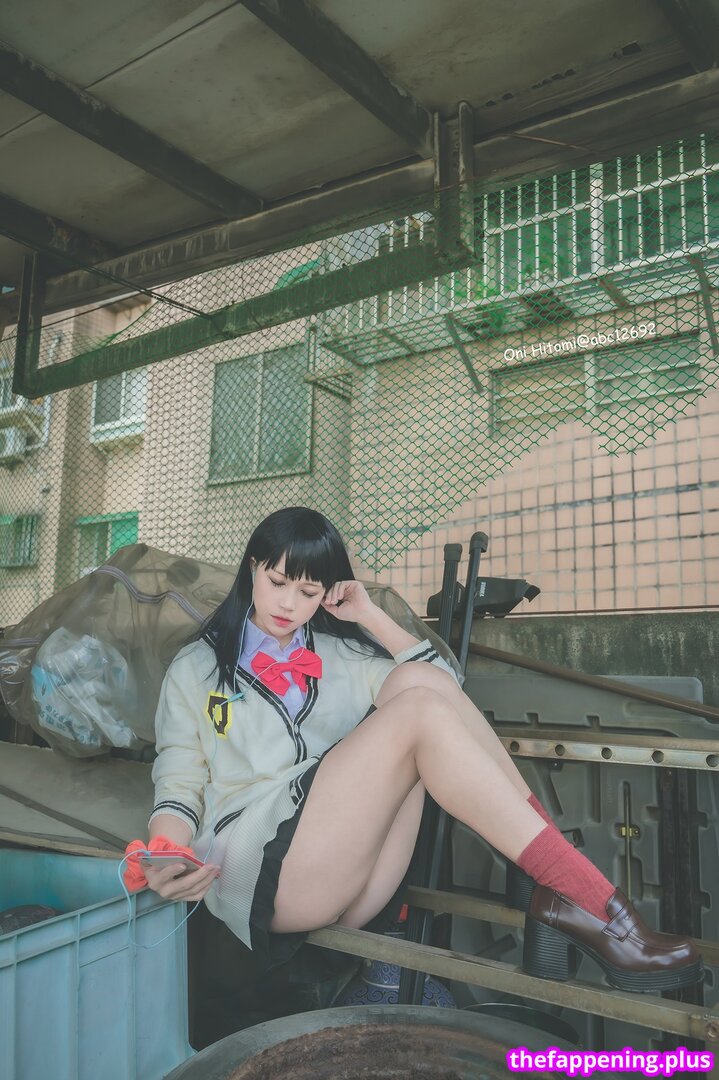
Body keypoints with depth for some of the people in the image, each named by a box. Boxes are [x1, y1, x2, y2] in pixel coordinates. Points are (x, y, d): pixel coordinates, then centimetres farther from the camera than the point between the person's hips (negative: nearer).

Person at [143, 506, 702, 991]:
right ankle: (593, 905, -26)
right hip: (256, 867, -4)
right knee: (417, 709, -24)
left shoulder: (341, 657, 24)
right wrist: (167, 857, -13)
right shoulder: (196, 667, 16)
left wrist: (370, 614, 12)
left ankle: (560, 897, -24)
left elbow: (444, 683, 15)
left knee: (414, 680, -19)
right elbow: (179, 784, 7)